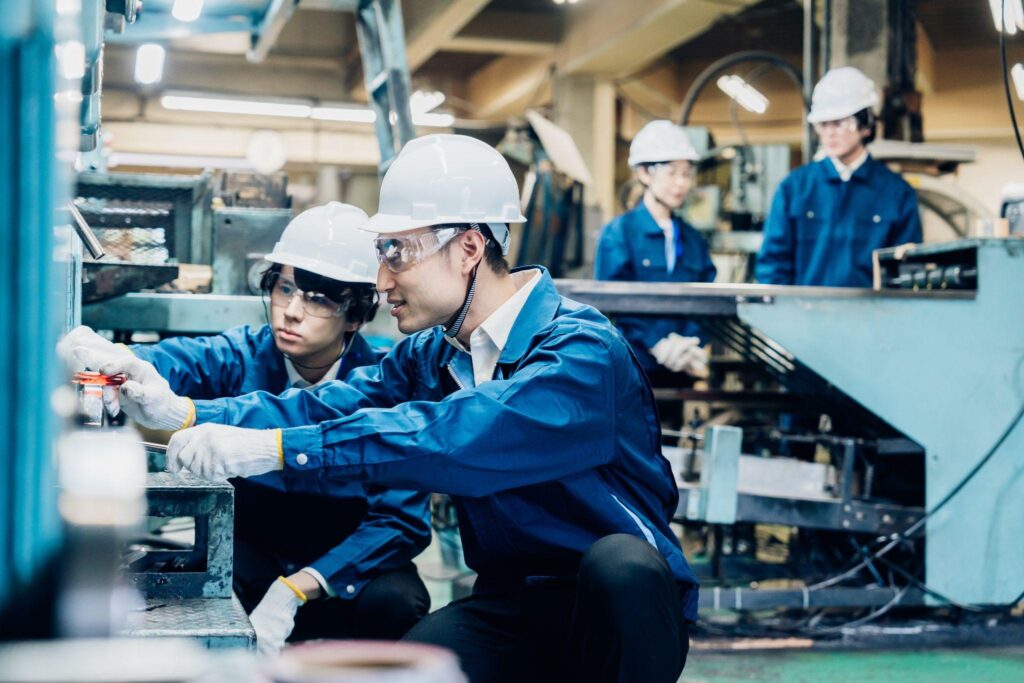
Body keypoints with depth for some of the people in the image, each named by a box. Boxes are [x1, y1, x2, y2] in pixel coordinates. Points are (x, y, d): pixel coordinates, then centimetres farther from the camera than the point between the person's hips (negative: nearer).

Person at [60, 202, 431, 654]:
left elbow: (401, 517, -20)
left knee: (397, 604, -30)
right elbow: (174, 363, -32)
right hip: (256, 553, 0)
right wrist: (112, 360, -57)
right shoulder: (244, 357, -10)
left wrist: (297, 589, -32)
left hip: (349, 561, 0)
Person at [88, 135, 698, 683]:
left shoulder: (581, 351, -20)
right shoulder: (430, 355, 7)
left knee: (619, 564, -37)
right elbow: (328, 407, -6)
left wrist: (272, 449, -38)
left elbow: (457, 437, -35)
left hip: (619, 601, -4)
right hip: (511, 607, 5)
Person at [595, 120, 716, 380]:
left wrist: (695, 348, -14)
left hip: (679, 368, 4)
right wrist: (657, 345, -21)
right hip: (630, 367, -4)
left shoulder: (693, 239, 12)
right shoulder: (619, 233, -3)